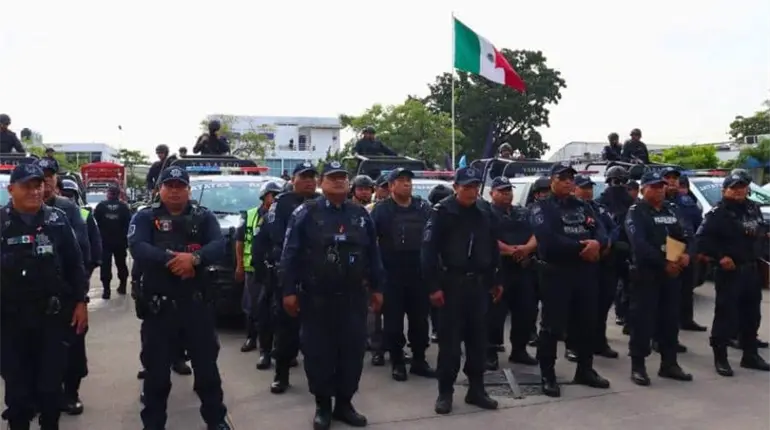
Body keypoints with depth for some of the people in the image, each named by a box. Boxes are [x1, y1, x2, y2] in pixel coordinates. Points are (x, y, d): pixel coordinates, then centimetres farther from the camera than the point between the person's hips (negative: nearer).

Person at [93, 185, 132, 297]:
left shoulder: (100, 206, -2)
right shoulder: (124, 207, -1)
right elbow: (128, 224, -2)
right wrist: (127, 239, 4)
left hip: (104, 241, -1)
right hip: (120, 241, 1)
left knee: (105, 265, 0)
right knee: (121, 263, 16)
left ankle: (106, 289, -7)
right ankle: (122, 286, 21)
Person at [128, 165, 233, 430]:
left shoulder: (204, 217, 7)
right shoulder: (145, 217, 4)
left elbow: (219, 247, -9)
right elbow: (137, 248, -14)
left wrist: (194, 258, -28)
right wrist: (171, 259, -25)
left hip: (197, 304, 1)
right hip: (158, 305, -1)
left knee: (207, 365, 10)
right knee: (157, 369, 8)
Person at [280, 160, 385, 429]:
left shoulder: (361, 214, 9)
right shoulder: (306, 213, -3)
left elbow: (372, 254, 12)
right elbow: (290, 254, -5)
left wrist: (376, 288, 11)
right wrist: (289, 290, -10)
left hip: (353, 296, 3)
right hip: (316, 297, -3)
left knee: (353, 350, 7)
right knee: (318, 352, 4)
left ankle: (344, 404, 22)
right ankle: (322, 406, 19)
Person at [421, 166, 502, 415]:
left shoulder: (484, 213, 9)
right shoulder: (442, 212, -8)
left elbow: (493, 250, 16)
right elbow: (429, 250, -13)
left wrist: (495, 281, 15)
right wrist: (434, 286, -17)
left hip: (479, 284, 5)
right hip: (452, 284, -5)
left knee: (478, 338, 10)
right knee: (450, 339, 1)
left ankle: (476, 389, 22)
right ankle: (445, 392, 12)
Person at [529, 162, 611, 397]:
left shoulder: (584, 206, 16)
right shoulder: (541, 208, -2)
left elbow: (601, 231, 4)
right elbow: (549, 239, -17)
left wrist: (596, 243, -20)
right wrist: (581, 248, -17)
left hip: (586, 272, 6)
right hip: (556, 272, -6)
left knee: (587, 323, 13)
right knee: (552, 326, -2)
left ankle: (585, 370, 27)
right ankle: (548, 376, 7)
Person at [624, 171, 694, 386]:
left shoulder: (672, 210, 14)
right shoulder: (636, 212, -7)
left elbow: (685, 236, 12)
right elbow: (639, 244, -19)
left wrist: (687, 254, -9)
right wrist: (663, 263, -22)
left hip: (673, 273, 7)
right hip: (646, 273, -6)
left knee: (670, 319, 12)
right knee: (643, 319, -5)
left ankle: (669, 363, 22)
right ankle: (638, 366, 3)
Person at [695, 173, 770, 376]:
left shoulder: (753, 208, 11)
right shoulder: (718, 213, -10)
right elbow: (701, 238, -17)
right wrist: (720, 257, -21)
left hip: (752, 269, 7)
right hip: (729, 271, -7)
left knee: (752, 314, 15)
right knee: (726, 314, -5)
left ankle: (750, 355, 28)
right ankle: (720, 357, 4)